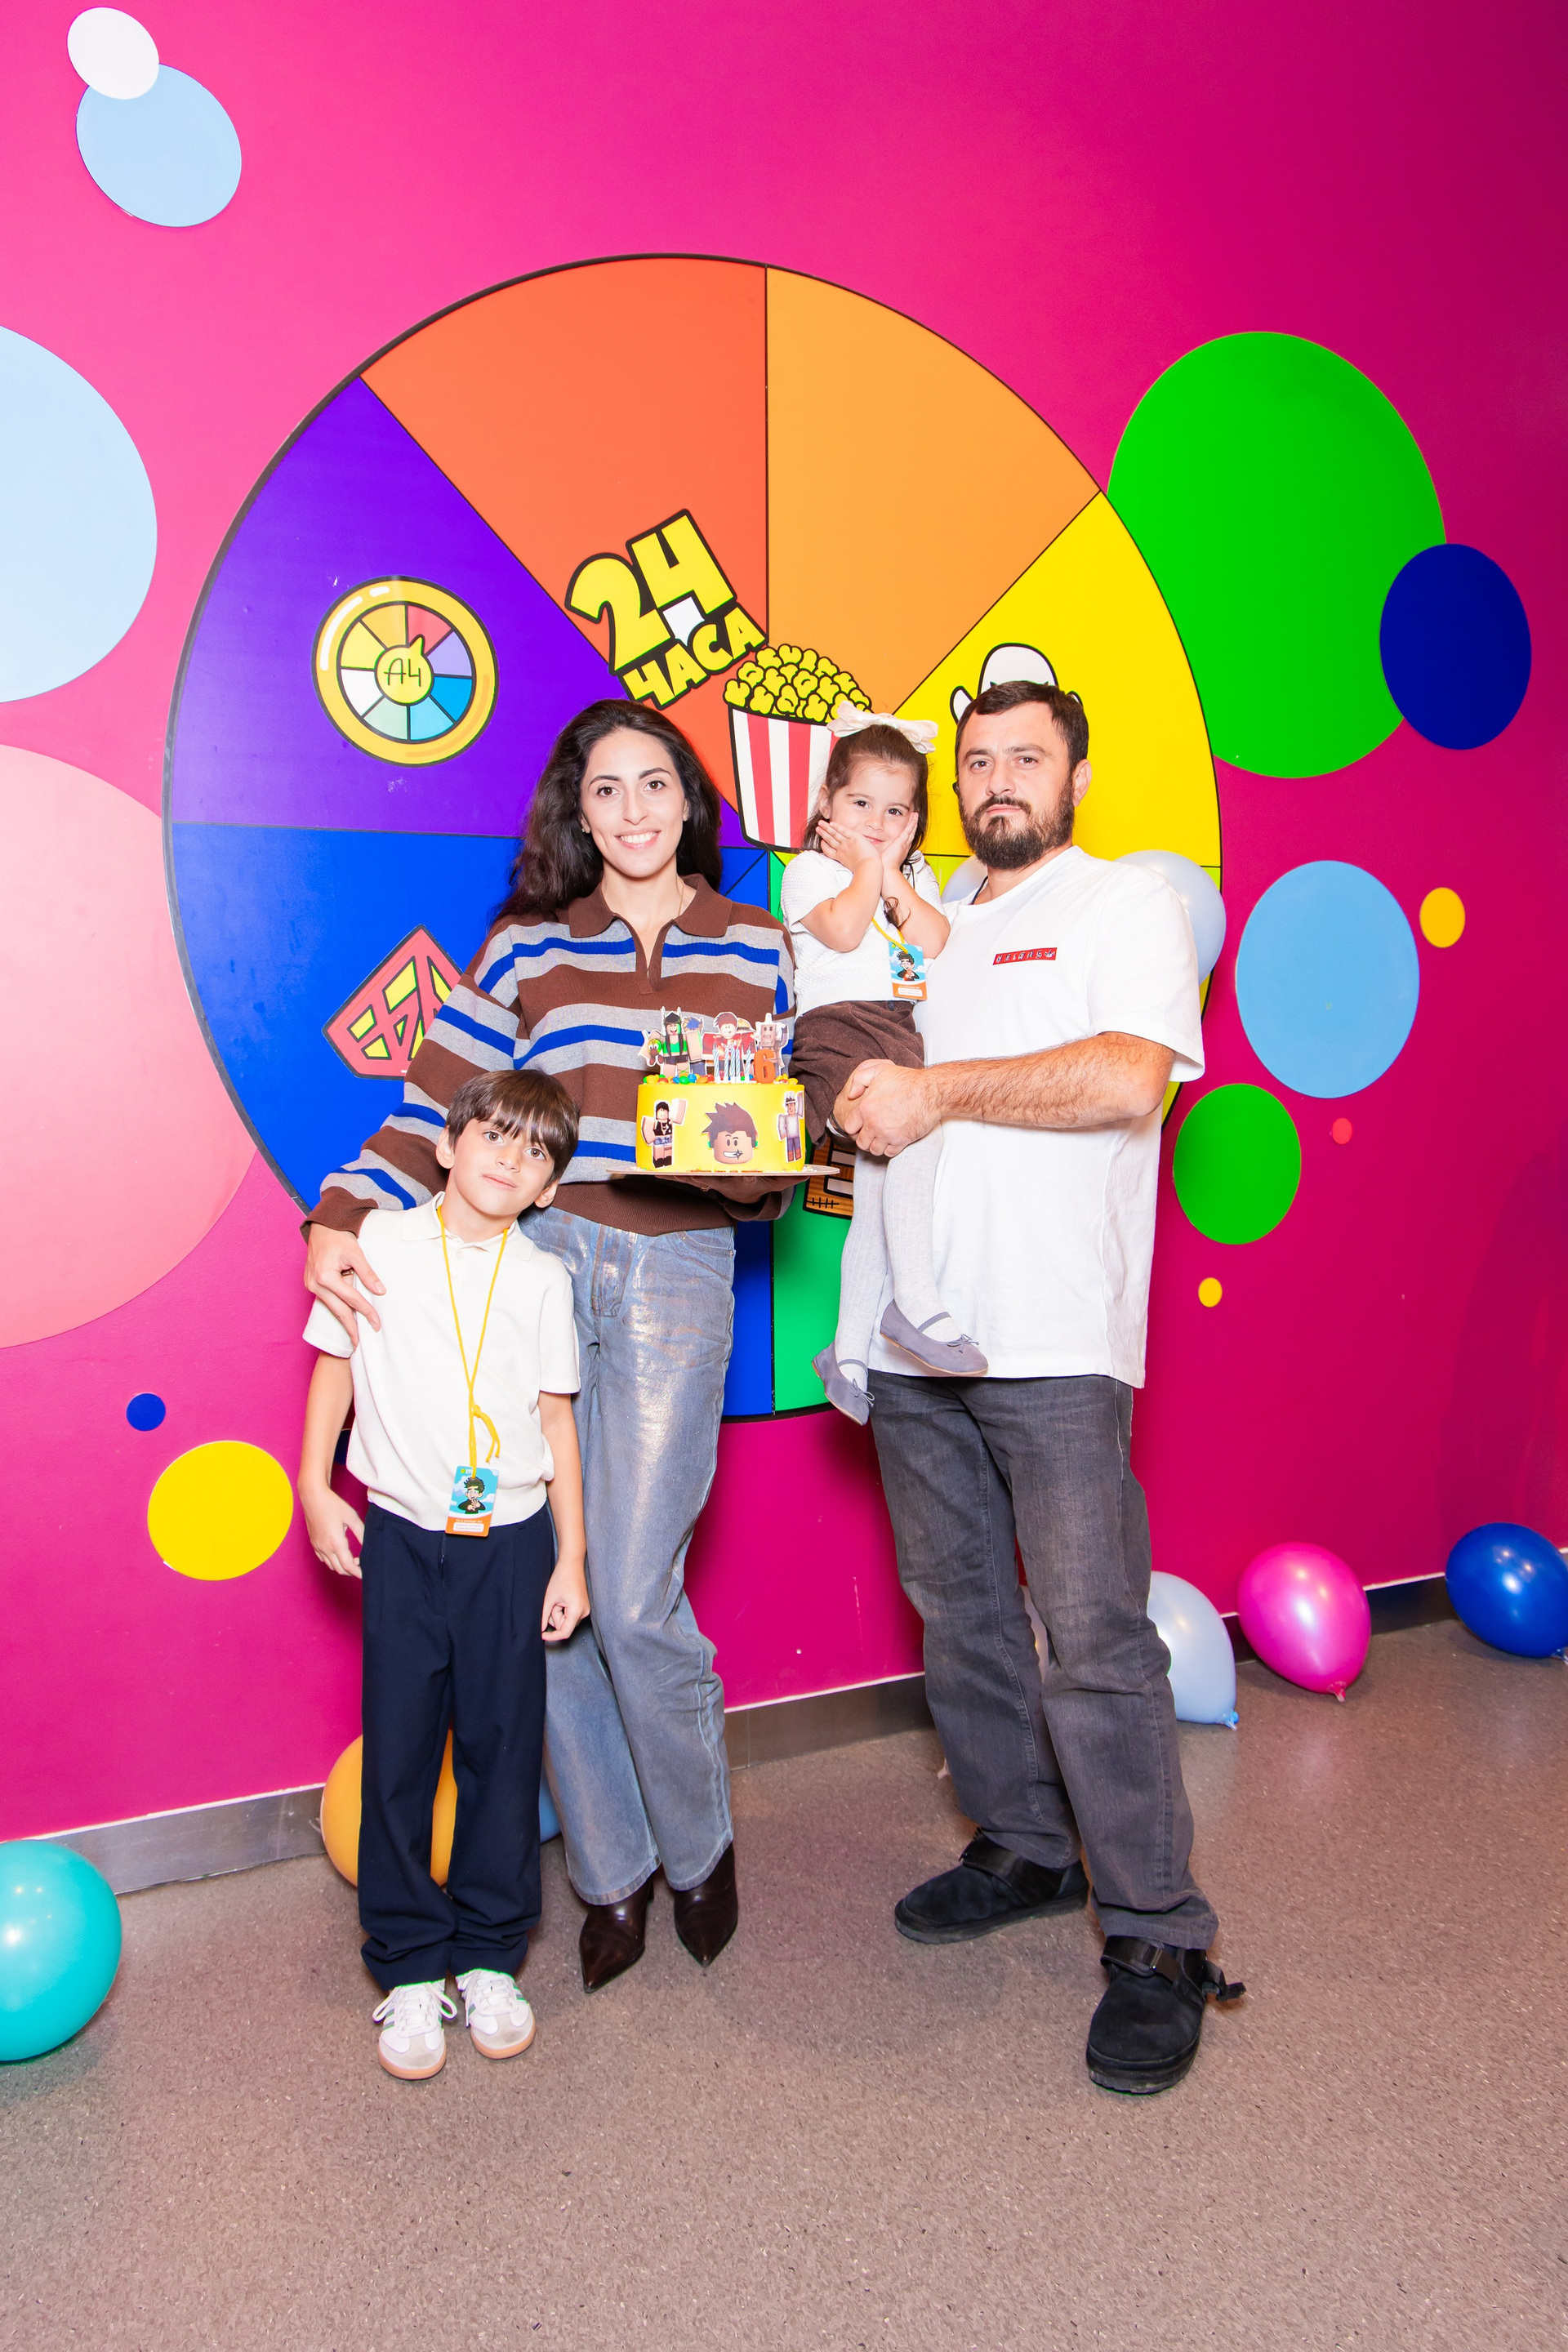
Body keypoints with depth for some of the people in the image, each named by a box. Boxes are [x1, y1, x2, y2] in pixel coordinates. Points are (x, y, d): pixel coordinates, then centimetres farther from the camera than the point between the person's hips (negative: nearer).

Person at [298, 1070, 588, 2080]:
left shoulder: (543, 1278, 1)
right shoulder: (379, 1242, -1)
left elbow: (557, 1418, 4)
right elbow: (336, 1363, 8)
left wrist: (571, 1557, 3)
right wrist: (314, 1485, 1)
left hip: (510, 1539, 1)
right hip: (401, 1537, 0)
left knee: (504, 1746, 7)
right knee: (399, 1750, 4)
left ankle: (490, 1959, 24)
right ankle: (410, 1969, 20)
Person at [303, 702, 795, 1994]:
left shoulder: (759, 950, 9)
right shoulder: (528, 948, 10)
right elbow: (436, 1111, 3)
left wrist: (754, 1167, -12)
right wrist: (342, 1221, -10)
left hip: (678, 1272, -2)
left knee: (633, 1597, -8)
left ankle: (699, 1846, 22)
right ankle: (611, 1874, 25)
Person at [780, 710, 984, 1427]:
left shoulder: (916, 877, 23)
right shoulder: (810, 869, 9)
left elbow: (940, 945, 5)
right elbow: (842, 932, -11)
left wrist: (893, 873, 3)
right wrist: (867, 866, 2)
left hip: (907, 1035, 6)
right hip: (838, 1026, -5)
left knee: (879, 1178, 1)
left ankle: (850, 1348, 9)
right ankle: (915, 1299, -30)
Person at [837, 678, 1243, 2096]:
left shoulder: (1127, 902, 3)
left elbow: (1129, 1076, -15)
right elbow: (887, 1100, 26)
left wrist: (938, 1088, -12)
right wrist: (857, 1106, 3)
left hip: (1054, 1342, -6)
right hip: (914, 1341, 6)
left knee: (1093, 1639, -6)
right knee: (960, 1616, 13)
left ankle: (1158, 1938, 8)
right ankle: (1021, 1850, 31)